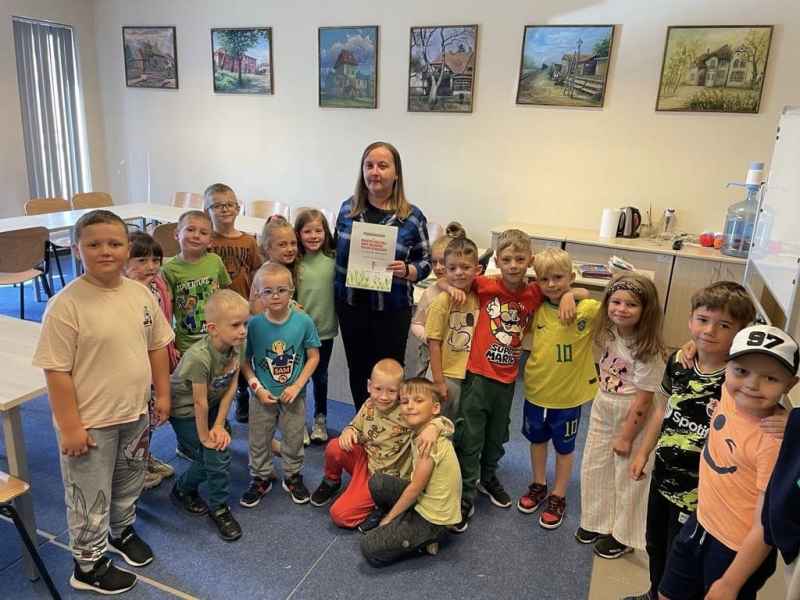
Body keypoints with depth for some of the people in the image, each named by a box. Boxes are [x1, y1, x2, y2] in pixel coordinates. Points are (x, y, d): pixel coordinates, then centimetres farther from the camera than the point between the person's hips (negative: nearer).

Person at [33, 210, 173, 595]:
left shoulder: (141, 294, -4)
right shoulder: (66, 305, -21)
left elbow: (156, 346, 7)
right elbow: (57, 370, -18)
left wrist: (162, 393, 9)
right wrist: (69, 425, -16)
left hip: (135, 413, 6)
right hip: (90, 422, -5)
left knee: (129, 483, 26)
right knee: (90, 497, 12)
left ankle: (122, 531, 52)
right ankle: (87, 566, 35)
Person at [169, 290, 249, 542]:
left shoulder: (236, 346, -16)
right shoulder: (199, 357, -37)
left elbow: (231, 387, -8)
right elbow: (200, 402, -26)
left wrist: (219, 425, -9)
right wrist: (204, 436, -14)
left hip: (213, 405, 7)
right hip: (185, 411, -7)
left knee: (219, 446, 10)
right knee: (215, 456, -8)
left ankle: (183, 490, 37)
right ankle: (219, 509, 15)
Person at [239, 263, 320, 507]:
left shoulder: (303, 321, -16)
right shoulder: (253, 324, -16)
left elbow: (313, 356, -8)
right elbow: (244, 360, -7)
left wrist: (297, 386, -13)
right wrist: (257, 387, -15)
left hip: (293, 394, 0)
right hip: (263, 396, 0)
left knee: (294, 438, 17)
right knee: (259, 440, 17)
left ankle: (293, 476, 40)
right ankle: (260, 478, 40)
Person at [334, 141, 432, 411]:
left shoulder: (412, 216, -8)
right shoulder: (348, 207, 1)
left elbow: (425, 262, -2)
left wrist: (406, 271, -22)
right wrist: (334, 292, 4)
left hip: (392, 309, -3)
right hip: (351, 305, 3)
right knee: (357, 370, 16)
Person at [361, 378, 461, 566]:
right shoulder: (418, 434, 2)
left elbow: (415, 488, -20)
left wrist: (388, 518, -8)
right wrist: (390, 516, 6)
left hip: (433, 519, -8)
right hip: (421, 500, 8)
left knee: (369, 549, -10)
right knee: (376, 481, -3)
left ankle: (425, 541, 4)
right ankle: (399, 525, 11)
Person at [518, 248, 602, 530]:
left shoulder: (589, 309, -18)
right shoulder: (537, 307, -7)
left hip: (568, 393, -3)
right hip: (536, 389, 4)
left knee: (564, 447, 17)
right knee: (537, 440, 23)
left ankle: (558, 496, 36)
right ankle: (538, 486, 45)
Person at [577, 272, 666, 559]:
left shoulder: (648, 350, -25)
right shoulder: (608, 333, -7)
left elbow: (643, 399, -20)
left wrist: (626, 436, -15)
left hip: (631, 417, -6)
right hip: (602, 410, 6)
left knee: (628, 477, 11)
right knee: (594, 468, 17)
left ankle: (622, 534, 31)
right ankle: (597, 520, 38)